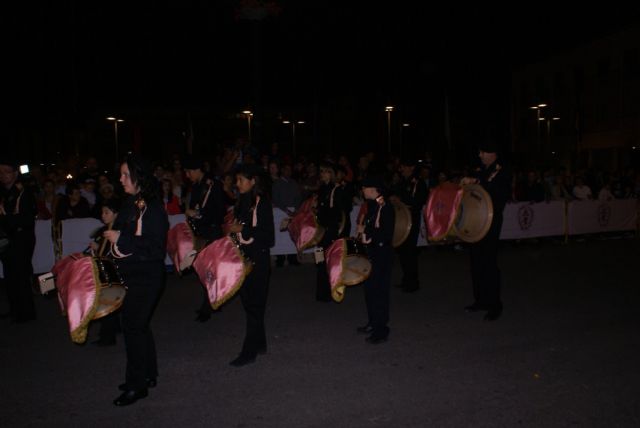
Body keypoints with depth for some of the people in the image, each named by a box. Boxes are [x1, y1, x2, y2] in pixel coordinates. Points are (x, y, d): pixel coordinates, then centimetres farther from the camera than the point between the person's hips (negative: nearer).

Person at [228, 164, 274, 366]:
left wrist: (242, 229, -18)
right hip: (243, 256, 8)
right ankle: (259, 343, 26)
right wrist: (233, 228, 5)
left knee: (254, 304, -4)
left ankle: (249, 351, 2)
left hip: (258, 258, -8)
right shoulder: (242, 202, 11)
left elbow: (267, 234, -15)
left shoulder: (262, 203, -11)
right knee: (248, 301, 13)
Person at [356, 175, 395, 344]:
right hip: (371, 253, 9)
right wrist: (363, 230, 0)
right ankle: (373, 323, 31)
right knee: (369, 288, 17)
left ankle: (381, 330, 8)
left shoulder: (386, 208, -18)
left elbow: (386, 234, -22)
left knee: (379, 291, -2)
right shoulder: (372, 205, 10)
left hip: (382, 255, -9)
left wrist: (365, 231, -16)